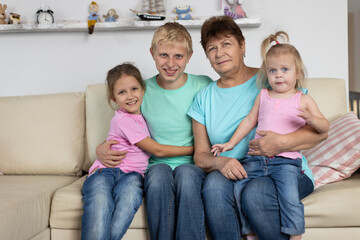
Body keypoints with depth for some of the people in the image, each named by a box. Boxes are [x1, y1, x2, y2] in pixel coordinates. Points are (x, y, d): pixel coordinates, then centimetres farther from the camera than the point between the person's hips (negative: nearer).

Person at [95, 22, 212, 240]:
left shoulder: (203, 86, 3)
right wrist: (101, 149, -7)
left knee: (186, 173, -36)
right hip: (157, 164, 1)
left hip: (193, 165, -1)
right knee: (159, 172, -35)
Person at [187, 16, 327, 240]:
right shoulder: (204, 98, 14)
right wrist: (220, 162, -14)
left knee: (255, 193, -34)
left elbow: (320, 131, -3)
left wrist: (283, 143, -22)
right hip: (233, 174, 3)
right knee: (215, 184, -31)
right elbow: (200, 155, 9)